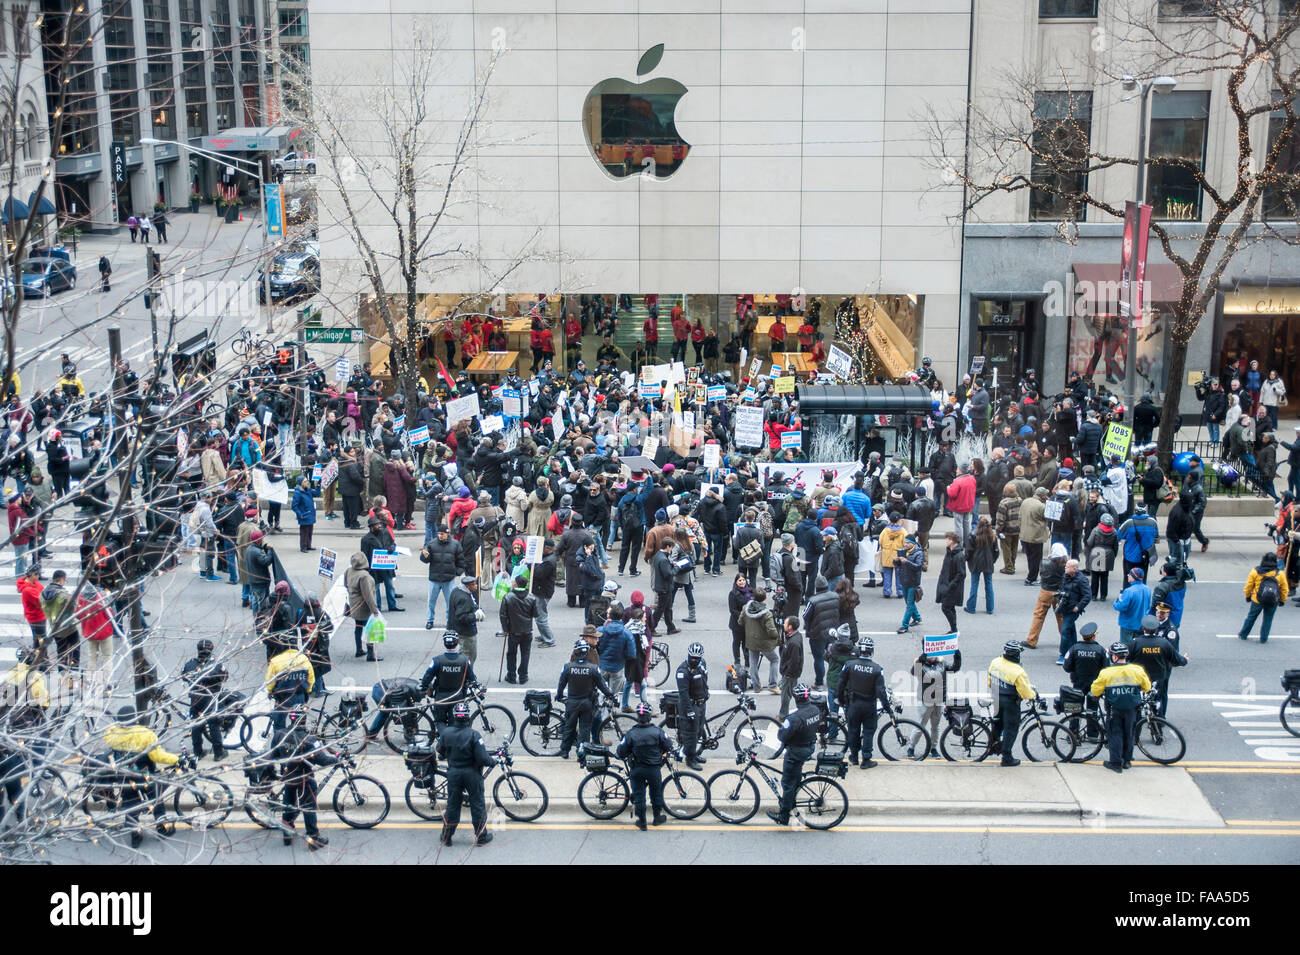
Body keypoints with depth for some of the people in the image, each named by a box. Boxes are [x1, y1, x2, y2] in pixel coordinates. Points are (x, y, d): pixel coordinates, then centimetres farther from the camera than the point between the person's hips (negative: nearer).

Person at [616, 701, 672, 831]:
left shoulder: (631, 734, -16)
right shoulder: (658, 731, -14)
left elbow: (621, 753, -9)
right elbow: (668, 747, -3)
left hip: (636, 770, -1)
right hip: (654, 769, 1)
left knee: (638, 795, 13)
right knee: (656, 792, 22)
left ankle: (641, 822, 19)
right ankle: (657, 817, 35)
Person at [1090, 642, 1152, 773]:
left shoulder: (1106, 673, -15)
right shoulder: (1137, 670, -7)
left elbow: (1094, 691, -7)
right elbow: (1147, 688, 7)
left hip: (1115, 709, -2)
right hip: (1132, 709, 2)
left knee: (1115, 734, 9)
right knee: (1129, 734, 17)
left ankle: (1116, 762, 6)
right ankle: (1127, 760, 27)